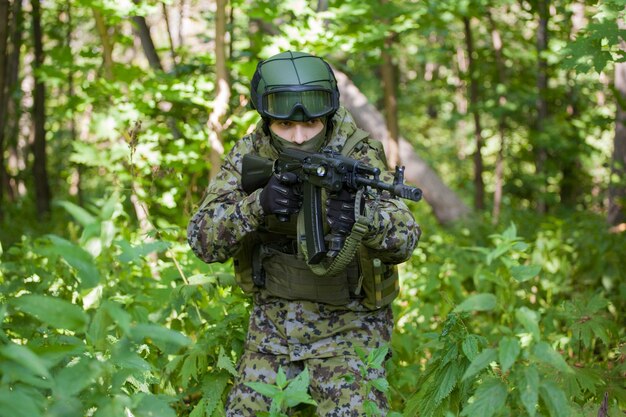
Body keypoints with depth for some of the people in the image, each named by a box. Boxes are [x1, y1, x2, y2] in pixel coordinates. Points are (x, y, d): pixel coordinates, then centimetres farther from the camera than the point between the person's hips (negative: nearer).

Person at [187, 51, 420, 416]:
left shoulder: (358, 155, -15)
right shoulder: (249, 155, -6)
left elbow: (405, 240, -27)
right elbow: (204, 240, -14)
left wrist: (363, 216, -50)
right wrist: (258, 205, -33)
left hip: (348, 327, -3)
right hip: (273, 325, 3)